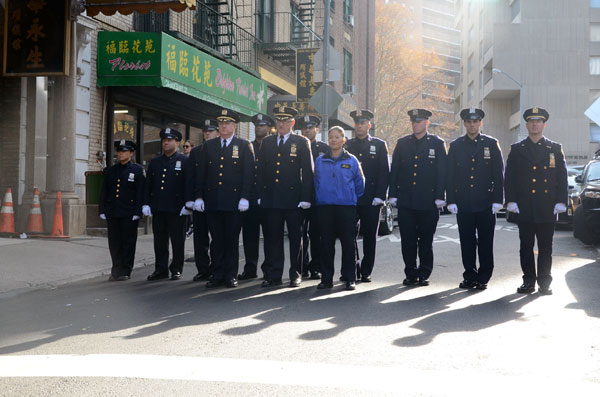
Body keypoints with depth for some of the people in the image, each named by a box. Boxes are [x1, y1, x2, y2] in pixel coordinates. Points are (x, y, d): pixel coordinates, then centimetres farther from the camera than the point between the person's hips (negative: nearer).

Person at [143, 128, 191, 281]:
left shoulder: (185, 161, 1)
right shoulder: (154, 162, 16)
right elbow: (148, 185, 16)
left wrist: (188, 205, -10)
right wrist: (146, 204, 7)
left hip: (176, 209, -4)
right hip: (158, 209, 5)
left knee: (177, 241, 1)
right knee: (159, 241, 7)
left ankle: (176, 270, 10)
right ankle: (161, 269, 15)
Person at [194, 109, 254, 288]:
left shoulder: (244, 146, 4)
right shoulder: (209, 146, 14)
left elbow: (248, 173, -2)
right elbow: (201, 173, 13)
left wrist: (245, 197, -10)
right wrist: (199, 196, 5)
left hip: (234, 202, -3)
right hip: (212, 202, 3)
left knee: (232, 240, 2)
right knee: (216, 240, 6)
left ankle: (230, 276, 10)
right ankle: (217, 275, 12)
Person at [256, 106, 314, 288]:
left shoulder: (302, 142, 2)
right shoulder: (267, 142, 13)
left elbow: (307, 172, -2)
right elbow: (260, 170, 14)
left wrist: (305, 198, -9)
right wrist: (260, 194, 6)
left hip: (293, 199, -3)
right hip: (271, 199, 3)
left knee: (295, 238, 4)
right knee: (273, 238, 5)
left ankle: (295, 275, 12)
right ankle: (274, 275, 11)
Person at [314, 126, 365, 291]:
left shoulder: (352, 160, 4)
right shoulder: (320, 161, 8)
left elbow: (359, 184, 9)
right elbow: (316, 183, 13)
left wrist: (354, 200, 8)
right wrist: (319, 199, 8)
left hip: (346, 207, -1)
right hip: (325, 207, 1)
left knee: (348, 243, -1)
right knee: (326, 243, 3)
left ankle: (350, 279, 6)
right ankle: (326, 278, 10)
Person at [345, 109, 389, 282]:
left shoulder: (379, 145, 6)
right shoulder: (347, 145, 12)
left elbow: (384, 172, 1)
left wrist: (379, 196, -8)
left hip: (371, 200, -2)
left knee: (369, 237, 2)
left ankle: (366, 272, 10)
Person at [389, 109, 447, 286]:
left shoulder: (437, 143, 3)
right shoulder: (402, 143, 10)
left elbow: (441, 172, 0)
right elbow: (394, 170, 10)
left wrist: (439, 197, -7)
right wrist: (393, 195, 4)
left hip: (428, 202, -2)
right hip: (405, 202, 2)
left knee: (426, 240, 4)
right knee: (407, 239, 4)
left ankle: (424, 274, 13)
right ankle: (411, 274, 13)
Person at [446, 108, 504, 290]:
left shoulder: (491, 144, 5)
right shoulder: (455, 146, 9)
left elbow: (499, 174, 3)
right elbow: (450, 176, 8)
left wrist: (497, 200, -4)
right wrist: (451, 201, 1)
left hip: (485, 203, -1)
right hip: (463, 203, 2)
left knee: (485, 242, 2)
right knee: (467, 242, 5)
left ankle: (483, 278, 11)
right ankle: (470, 276, 15)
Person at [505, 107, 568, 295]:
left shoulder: (555, 149, 9)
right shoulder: (516, 149, 9)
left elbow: (562, 177, 6)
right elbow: (509, 177, 6)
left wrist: (561, 202, -3)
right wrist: (511, 201, -3)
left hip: (547, 209, 0)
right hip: (525, 209, 0)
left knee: (545, 247, 3)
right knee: (526, 246, 4)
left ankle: (544, 283, 10)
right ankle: (528, 281, 12)